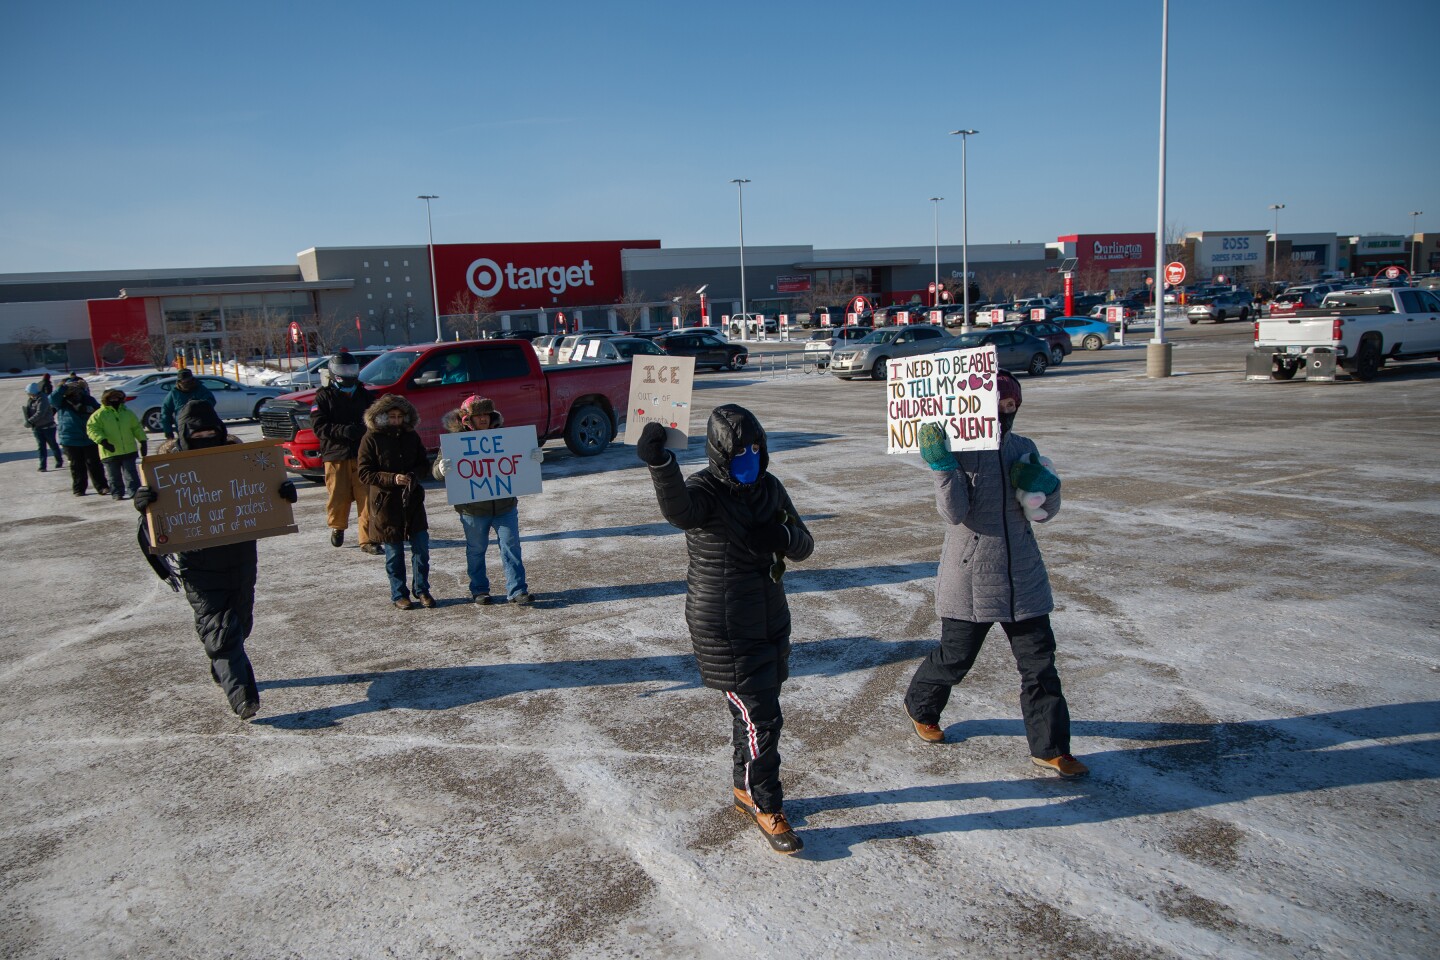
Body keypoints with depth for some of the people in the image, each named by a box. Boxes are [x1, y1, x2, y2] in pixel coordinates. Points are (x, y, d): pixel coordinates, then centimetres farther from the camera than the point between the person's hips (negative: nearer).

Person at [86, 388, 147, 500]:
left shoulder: (127, 412, 12)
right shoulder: (99, 414, -2)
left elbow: (137, 428, 17)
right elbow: (92, 429, -8)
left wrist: (143, 441, 11)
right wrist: (102, 440, -21)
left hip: (129, 450, 2)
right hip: (111, 452, -2)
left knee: (131, 473, 1)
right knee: (114, 476, 6)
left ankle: (133, 491, 3)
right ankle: (117, 493, 15)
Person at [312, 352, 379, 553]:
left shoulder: (365, 395, 13)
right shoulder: (324, 396, 4)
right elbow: (318, 426, -5)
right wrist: (343, 431, -20)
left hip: (362, 454, 2)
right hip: (335, 456, -2)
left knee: (367, 498, -5)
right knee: (338, 497, 5)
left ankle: (368, 540, -1)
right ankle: (337, 527, 34)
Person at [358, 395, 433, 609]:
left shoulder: (411, 436, 5)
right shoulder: (371, 439, -7)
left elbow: (424, 463, 11)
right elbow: (364, 474, -8)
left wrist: (414, 475, -11)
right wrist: (392, 479, -21)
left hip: (412, 500, 3)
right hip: (386, 503, -3)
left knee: (421, 547, 4)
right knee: (394, 553, 7)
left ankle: (421, 590, 21)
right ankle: (399, 595, 20)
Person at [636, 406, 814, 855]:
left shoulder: (771, 488, 3)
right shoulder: (706, 492, -18)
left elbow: (804, 546, 8)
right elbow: (680, 510, -43)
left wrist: (785, 537, -16)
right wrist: (660, 463, -62)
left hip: (770, 619, 7)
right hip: (726, 629, -7)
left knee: (752, 712, 20)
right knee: (762, 719, -4)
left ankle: (745, 789, 40)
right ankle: (767, 809, 16)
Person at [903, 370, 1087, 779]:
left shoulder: (1023, 449, 4)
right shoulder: (958, 451, -11)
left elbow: (1042, 513, 6)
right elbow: (955, 513, -20)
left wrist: (1041, 485, -14)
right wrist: (942, 466, -29)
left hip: (1023, 575, 5)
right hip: (971, 576, -5)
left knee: (1040, 660, 7)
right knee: (955, 656, 9)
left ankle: (1050, 748, 21)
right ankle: (920, 706, 39)